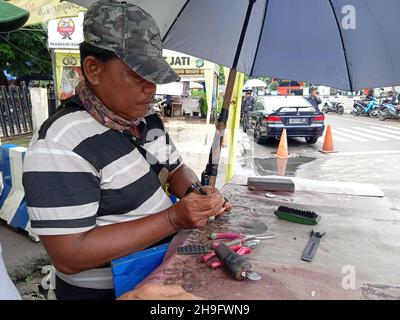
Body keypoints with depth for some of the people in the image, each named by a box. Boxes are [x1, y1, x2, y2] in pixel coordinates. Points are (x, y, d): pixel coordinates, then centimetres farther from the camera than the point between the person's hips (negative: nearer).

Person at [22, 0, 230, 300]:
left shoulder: (148, 119, 0)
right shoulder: (60, 144, -25)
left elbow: (177, 170, 10)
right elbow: (69, 256, -26)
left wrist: (195, 195, -12)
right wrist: (173, 219, -29)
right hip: (105, 290, -6)